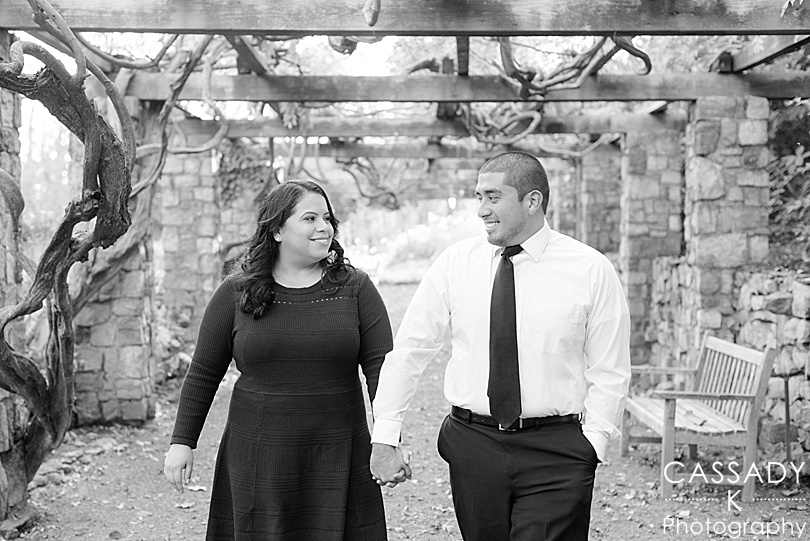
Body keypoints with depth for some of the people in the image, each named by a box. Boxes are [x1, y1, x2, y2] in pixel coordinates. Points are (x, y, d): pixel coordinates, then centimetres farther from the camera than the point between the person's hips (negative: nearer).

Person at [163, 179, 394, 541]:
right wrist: (182, 442, 4)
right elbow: (203, 374, 7)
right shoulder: (235, 293, 1)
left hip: (337, 455, 0)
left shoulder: (355, 288, 1)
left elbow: (380, 368, -3)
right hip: (257, 458, 0)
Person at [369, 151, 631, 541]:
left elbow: (610, 373, 0)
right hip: (472, 446, 2)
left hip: (556, 454, -2)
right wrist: (385, 438, -1)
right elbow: (409, 349, 4)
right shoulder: (455, 263, 2)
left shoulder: (591, 270, -3)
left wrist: (591, 444, -10)